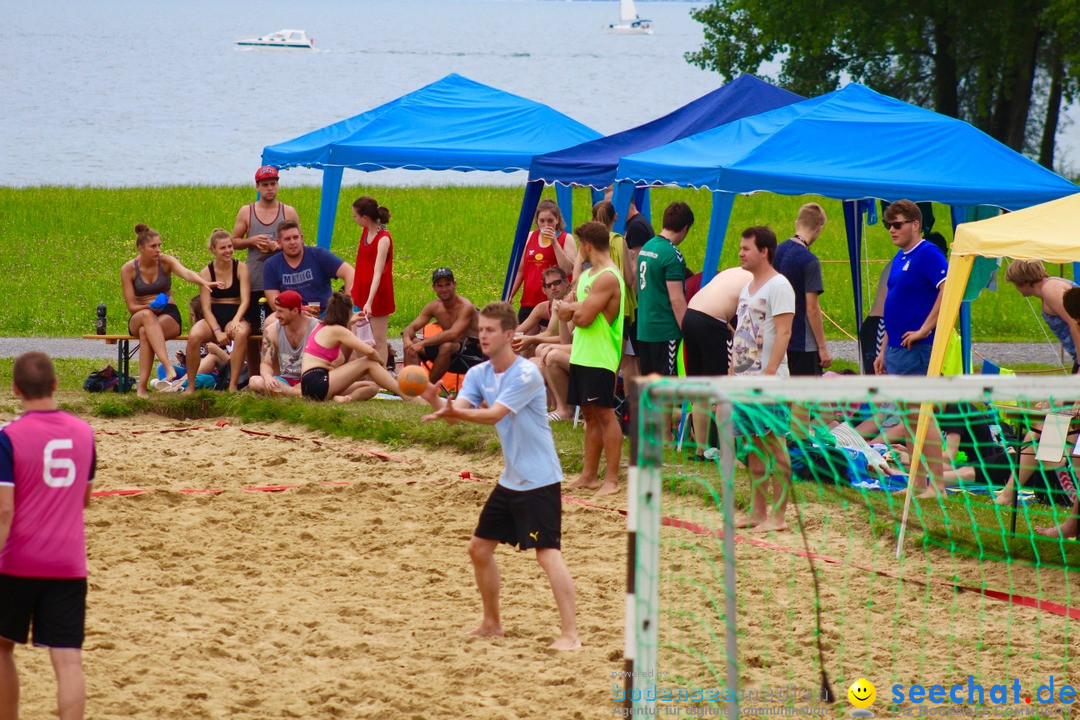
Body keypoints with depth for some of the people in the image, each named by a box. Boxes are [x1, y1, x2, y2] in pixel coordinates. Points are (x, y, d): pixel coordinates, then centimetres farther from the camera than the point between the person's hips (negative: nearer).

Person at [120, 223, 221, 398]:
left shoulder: (165, 261, -4)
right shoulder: (128, 270, -3)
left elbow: (185, 272, -26)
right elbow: (131, 306, -4)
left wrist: (203, 282, -48)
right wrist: (149, 307, -25)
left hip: (168, 315, 0)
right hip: (138, 319, 0)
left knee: (145, 332, -36)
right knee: (147, 316, -39)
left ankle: (142, 386, -42)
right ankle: (169, 368, -55)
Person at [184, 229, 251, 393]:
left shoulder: (241, 269, 1)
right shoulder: (206, 272, 2)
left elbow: (245, 300, -7)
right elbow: (206, 307, -3)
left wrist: (236, 320, -27)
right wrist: (217, 331, -19)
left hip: (236, 316, -1)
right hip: (213, 318, 1)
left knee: (241, 333, -38)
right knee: (194, 336, -33)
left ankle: (233, 385, -30)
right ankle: (190, 385, -19)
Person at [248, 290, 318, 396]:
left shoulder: (316, 328, -8)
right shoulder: (271, 330, 3)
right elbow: (265, 363, 3)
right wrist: (268, 377, -24)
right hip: (286, 379, 5)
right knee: (254, 381, -27)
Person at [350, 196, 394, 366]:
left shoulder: (383, 239, -20)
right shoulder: (365, 231, 3)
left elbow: (378, 273, -28)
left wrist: (369, 302, -34)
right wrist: (352, 290, 15)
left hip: (378, 293, -8)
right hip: (362, 291, 8)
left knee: (378, 339, -1)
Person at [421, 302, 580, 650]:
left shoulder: (526, 374, -18)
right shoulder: (479, 375, 6)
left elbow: (495, 414, -29)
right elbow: (457, 411, -6)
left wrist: (455, 411, -44)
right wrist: (436, 401, -27)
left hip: (539, 480, -9)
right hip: (510, 479, 9)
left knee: (548, 553, -17)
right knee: (480, 547, 12)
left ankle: (569, 633, -18)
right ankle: (492, 624, 27)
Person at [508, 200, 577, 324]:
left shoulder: (566, 239, 1)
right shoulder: (530, 237, 12)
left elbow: (569, 269, -13)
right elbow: (520, 270, 18)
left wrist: (554, 242, -15)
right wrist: (509, 296, 15)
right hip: (529, 303, 4)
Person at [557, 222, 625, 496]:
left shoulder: (607, 278, -15)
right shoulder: (588, 275, 16)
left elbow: (583, 317, -20)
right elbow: (564, 313, 13)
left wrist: (570, 309, 1)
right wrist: (576, 308, -9)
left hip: (600, 358, -10)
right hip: (582, 356, 10)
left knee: (605, 414, -7)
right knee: (590, 414, 13)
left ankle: (612, 480, -5)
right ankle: (589, 476, 18)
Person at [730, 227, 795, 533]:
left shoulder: (778, 286, -10)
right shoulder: (747, 288, 18)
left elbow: (783, 333, -17)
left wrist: (769, 374, -23)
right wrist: (732, 374, 17)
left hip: (768, 380, -9)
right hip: (744, 379, 9)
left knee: (774, 444, -7)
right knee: (753, 445, 11)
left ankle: (778, 516, -6)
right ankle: (758, 511, 16)